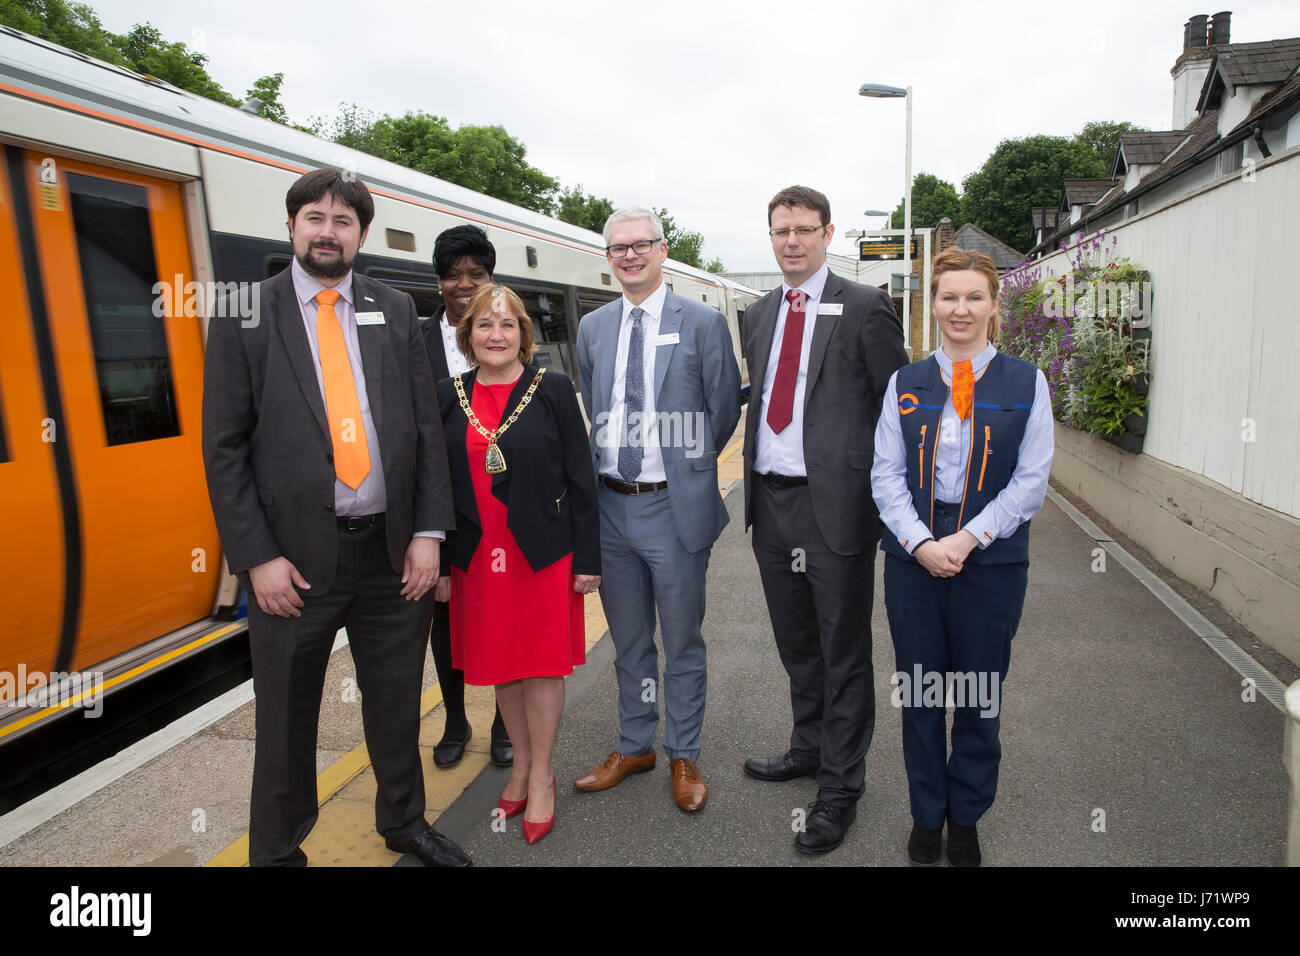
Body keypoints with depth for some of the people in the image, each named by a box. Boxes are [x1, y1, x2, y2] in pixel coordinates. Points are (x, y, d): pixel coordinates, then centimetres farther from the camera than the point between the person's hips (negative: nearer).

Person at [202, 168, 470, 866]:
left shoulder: (396, 312, 7)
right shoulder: (244, 314, 0)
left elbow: (426, 426, 5)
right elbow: (224, 447, -3)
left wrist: (428, 531, -2)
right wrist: (256, 558, -10)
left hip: (391, 552, 3)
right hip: (294, 558, -2)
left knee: (398, 704, 17)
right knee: (286, 718, 13)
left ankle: (405, 824, 41)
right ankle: (277, 851, 37)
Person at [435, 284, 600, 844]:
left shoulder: (553, 390, -3)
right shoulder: (447, 397, 4)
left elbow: (580, 477, -4)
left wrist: (588, 557, -7)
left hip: (543, 553, -3)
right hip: (477, 557, 3)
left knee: (541, 663, 7)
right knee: (500, 663, 14)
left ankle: (541, 776, 25)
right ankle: (521, 765, 34)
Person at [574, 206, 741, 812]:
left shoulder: (703, 323, -4)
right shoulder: (592, 329, 9)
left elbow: (724, 410, 0)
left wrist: (685, 467, 5)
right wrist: (607, 464, 8)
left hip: (674, 508, -4)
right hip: (611, 505, 4)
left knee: (682, 642, 10)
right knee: (628, 640, 18)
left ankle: (684, 756, 29)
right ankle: (634, 746, 36)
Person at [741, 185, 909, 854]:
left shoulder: (864, 308, -5)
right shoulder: (759, 314, 13)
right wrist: (752, 483, 13)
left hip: (835, 504, -6)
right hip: (771, 500, 6)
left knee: (843, 652, 7)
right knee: (796, 644, 20)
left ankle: (840, 786, 23)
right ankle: (809, 748, 41)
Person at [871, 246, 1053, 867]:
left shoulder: (1027, 384, 2)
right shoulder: (906, 384, 5)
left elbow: (1030, 482, -3)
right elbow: (885, 475, 0)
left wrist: (966, 539, -14)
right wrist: (919, 542, -13)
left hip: (992, 563, -1)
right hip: (913, 560, 1)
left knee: (979, 697, 11)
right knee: (919, 695, 11)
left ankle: (966, 816, 34)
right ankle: (926, 813, 32)